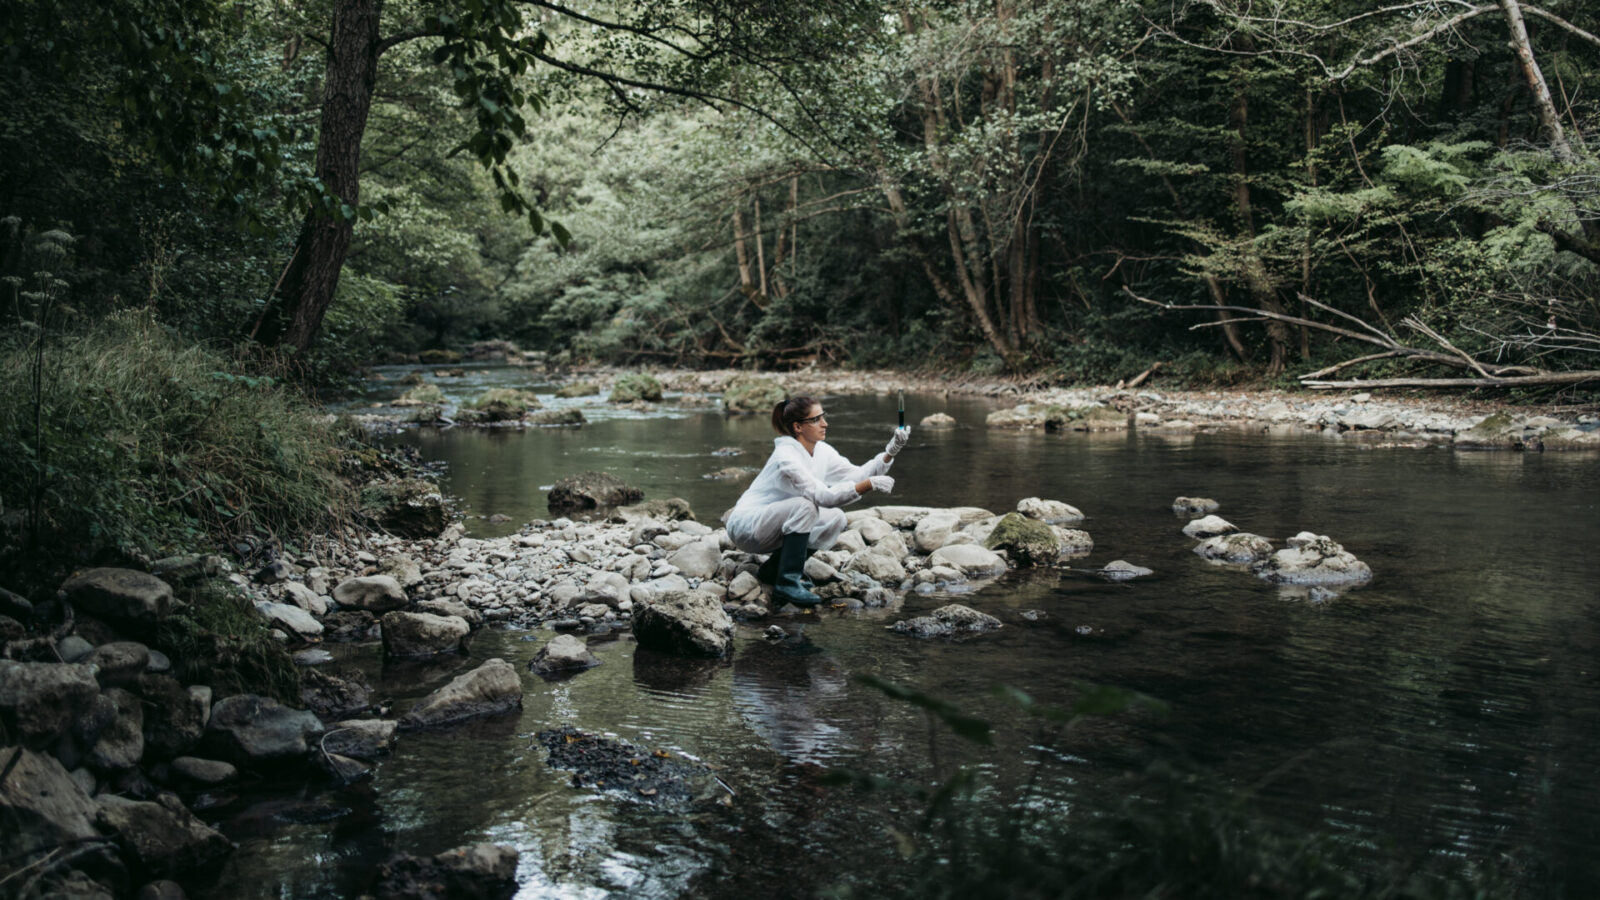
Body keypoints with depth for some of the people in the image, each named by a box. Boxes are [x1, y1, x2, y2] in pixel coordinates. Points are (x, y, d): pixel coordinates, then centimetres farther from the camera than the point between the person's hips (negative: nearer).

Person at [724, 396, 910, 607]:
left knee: (835, 519, -4)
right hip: (745, 526, -9)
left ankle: (773, 569, 5)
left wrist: (890, 452, -14)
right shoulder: (786, 457, -25)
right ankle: (787, 581, -23)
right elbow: (824, 496, -33)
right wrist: (870, 485, -37)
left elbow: (856, 475, -3)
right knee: (804, 506, -30)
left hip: (777, 523, 9)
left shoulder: (821, 451, 1)